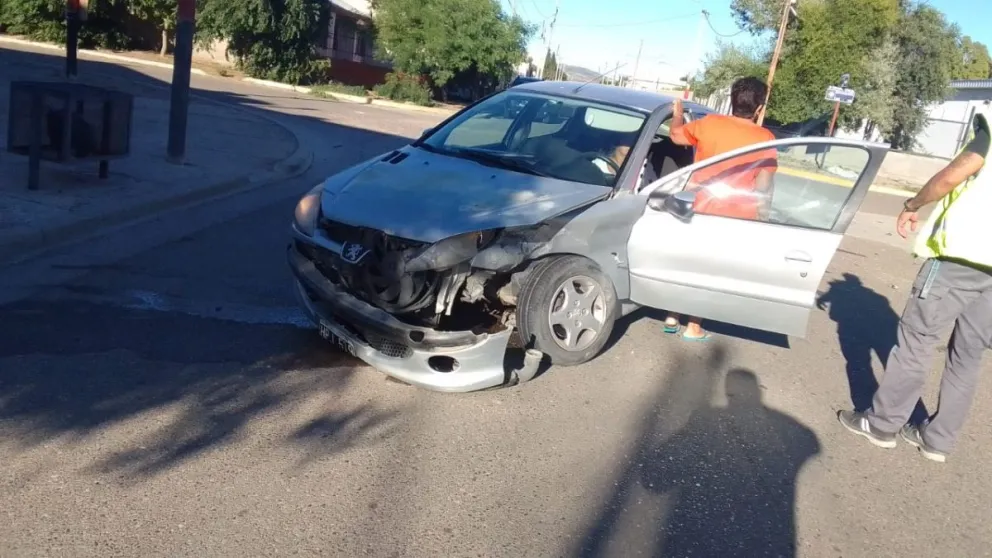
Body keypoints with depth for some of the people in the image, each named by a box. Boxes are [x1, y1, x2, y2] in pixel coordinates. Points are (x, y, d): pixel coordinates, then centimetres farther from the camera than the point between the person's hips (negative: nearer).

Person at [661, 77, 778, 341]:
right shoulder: (764, 138, -9)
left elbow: (676, 136, 13)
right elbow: (763, 186, -8)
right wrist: (760, 217, 1)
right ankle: (693, 328, 16)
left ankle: (671, 318, 23)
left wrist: (677, 113, 31)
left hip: (697, 210, 2)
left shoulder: (709, 123, -4)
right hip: (733, 217, -2)